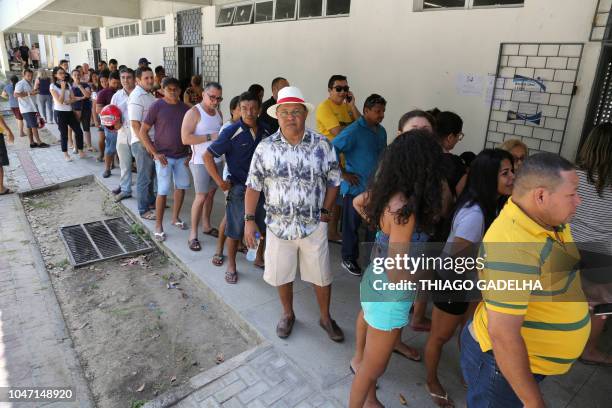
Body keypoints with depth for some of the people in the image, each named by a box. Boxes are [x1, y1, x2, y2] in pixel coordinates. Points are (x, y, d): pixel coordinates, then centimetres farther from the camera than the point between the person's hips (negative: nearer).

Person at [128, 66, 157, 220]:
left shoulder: (149, 94, 12)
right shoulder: (137, 97, -16)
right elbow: (135, 124, -20)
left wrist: (152, 143, 14)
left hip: (152, 141, 9)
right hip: (142, 143, -9)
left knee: (151, 175, 19)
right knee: (144, 177, 0)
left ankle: (151, 202, 33)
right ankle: (143, 210, 10)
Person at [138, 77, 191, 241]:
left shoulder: (185, 108, 4)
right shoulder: (157, 106, -8)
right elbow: (142, 132, -7)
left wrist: (190, 153, 2)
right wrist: (155, 153, -13)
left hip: (182, 156, 5)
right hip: (164, 156, -5)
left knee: (182, 186, 12)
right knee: (163, 191, -4)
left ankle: (175, 217, 31)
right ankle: (158, 226, 9)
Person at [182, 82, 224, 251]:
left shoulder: (218, 112, 12)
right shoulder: (194, 112, -10)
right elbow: (185, 138, -20)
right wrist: (210, 137, -21)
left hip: (217, 160, 7)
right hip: (201, 162, -7)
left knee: (211, 193, 13)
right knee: (201, 197, -6)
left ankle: (206, 225, 28)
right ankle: (193, 234, 4)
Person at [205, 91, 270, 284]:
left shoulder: (266, 130, -4)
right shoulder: (231, 132, -16)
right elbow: (207, 156, -13)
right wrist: (220, 181, -14)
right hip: (239, 188, -4)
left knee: (262, 227, 16)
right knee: (235, 230, 7)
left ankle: (259, 258, 38)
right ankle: (231, 266, 26)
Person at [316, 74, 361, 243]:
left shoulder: (346, 106, 13)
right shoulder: (324, 107, -11)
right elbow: (338, 131, -21)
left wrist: (352, 105, -6)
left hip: (344, 158, 8)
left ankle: (333, 231, 28)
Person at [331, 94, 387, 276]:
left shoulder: (381, 131, 7)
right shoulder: (353, 131, -16)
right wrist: (344, 174, -17)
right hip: (355, 187, -7)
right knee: (352, 224, 7)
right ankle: (349, 259, 24)